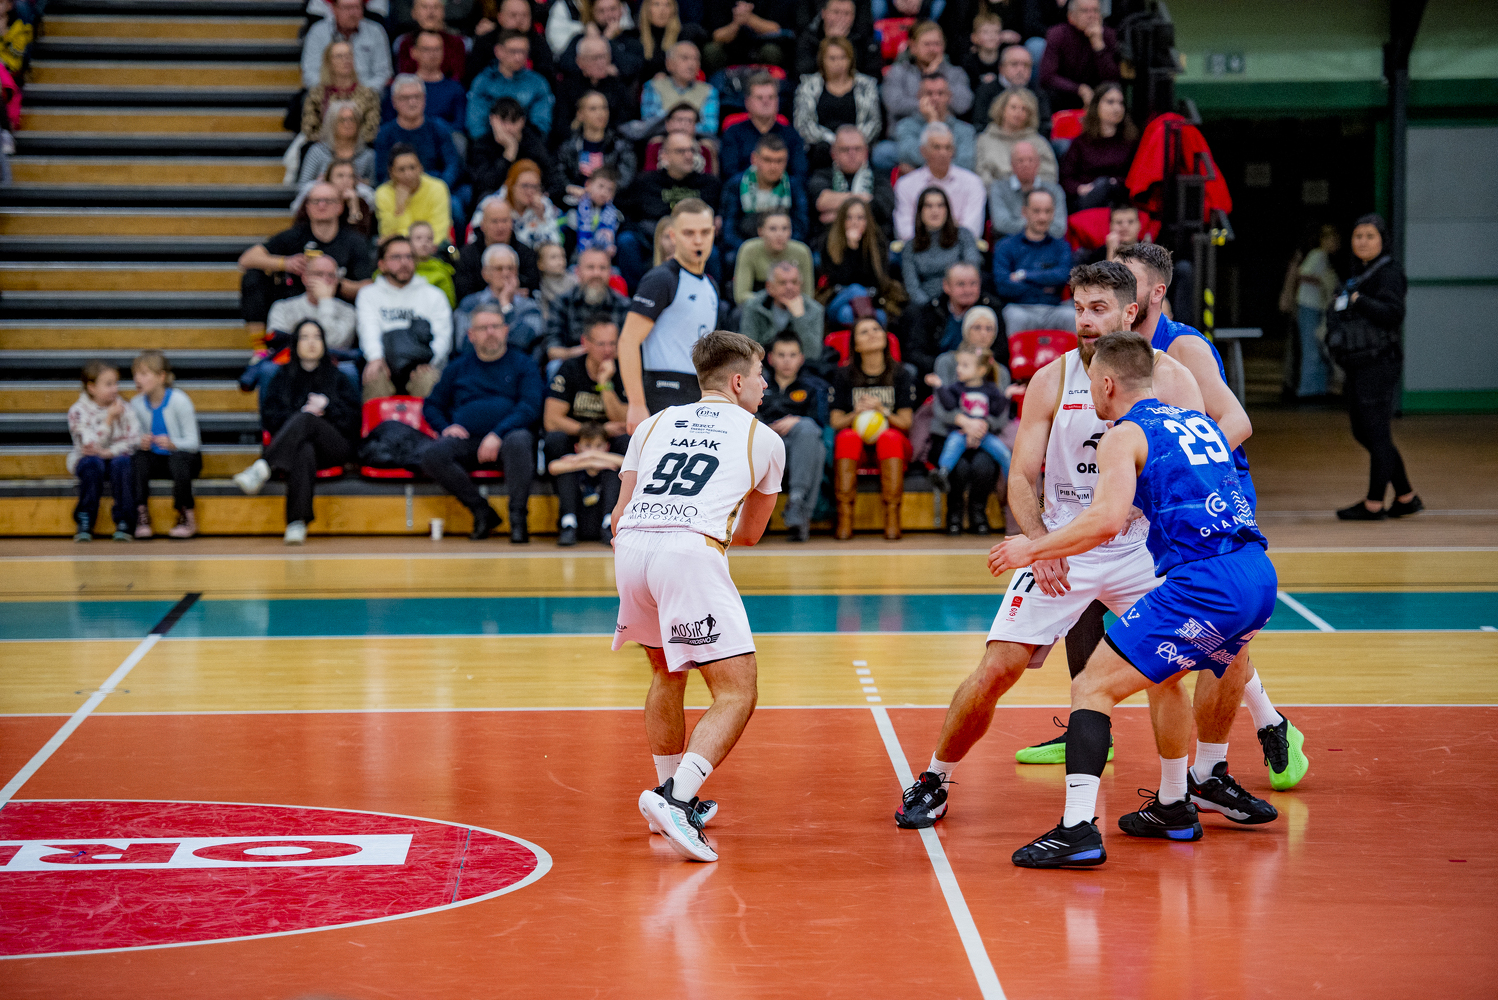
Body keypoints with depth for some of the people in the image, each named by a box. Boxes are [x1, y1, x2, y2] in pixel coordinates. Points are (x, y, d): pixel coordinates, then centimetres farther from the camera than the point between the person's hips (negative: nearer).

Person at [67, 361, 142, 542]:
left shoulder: (124, 409, 3)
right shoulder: (78, 411, -4)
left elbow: (135, 439, -9)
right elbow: (92, 445, -15)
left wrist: (110, 451, -23)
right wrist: (109, 418, -19)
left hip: (116, 456, 1)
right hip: (87, 460, -1)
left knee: (121, 462, -33)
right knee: (93, 463, -35)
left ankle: (124, 523, -30)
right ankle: (85, 524, -30)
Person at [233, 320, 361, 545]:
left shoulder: (337, 377, 22)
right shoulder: (284, 377, 23)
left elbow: (352, 417, 10)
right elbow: (269, 417, 9)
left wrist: (326, 406, -6)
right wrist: (299, 414, -7)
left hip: (335, 446, 0)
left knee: (305, 419, -34)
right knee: (304, 451, -39)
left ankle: (262, 468, -51)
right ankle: (297, 522, -54)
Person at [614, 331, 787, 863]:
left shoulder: (654, 424, 28)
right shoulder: (765, 439, 20)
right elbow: (750, 534, 32)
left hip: (630, 547, 5)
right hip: (692, 551, -5)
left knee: (667, 673, 27)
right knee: (737, 694, -3)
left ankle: (672, 796, 33)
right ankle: (676, 799, -22)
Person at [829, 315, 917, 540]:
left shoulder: (900, 374, 7)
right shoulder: (843, 376, 8)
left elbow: (906, 423, 0)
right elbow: (835, 422, 1)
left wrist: (882, 410, -19)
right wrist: (857, 414, -19)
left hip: (893, 447, 0)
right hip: (855, 447, 0)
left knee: (890, 437, -35)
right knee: (848, 436, -34)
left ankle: (892, 519, -37)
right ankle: (844, 520, -37)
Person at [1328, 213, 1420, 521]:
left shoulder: (1389, 273, -10)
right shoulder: (1359, 273, 18)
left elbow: (1393, 314, -22)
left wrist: (1358, 299, -24)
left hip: (1379, 365, -10)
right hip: (1357, 365, 10)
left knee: (1376, 433, -5)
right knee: (1364, 434, 12)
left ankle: (1374, 503, 0)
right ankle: (1406, 497, 20)